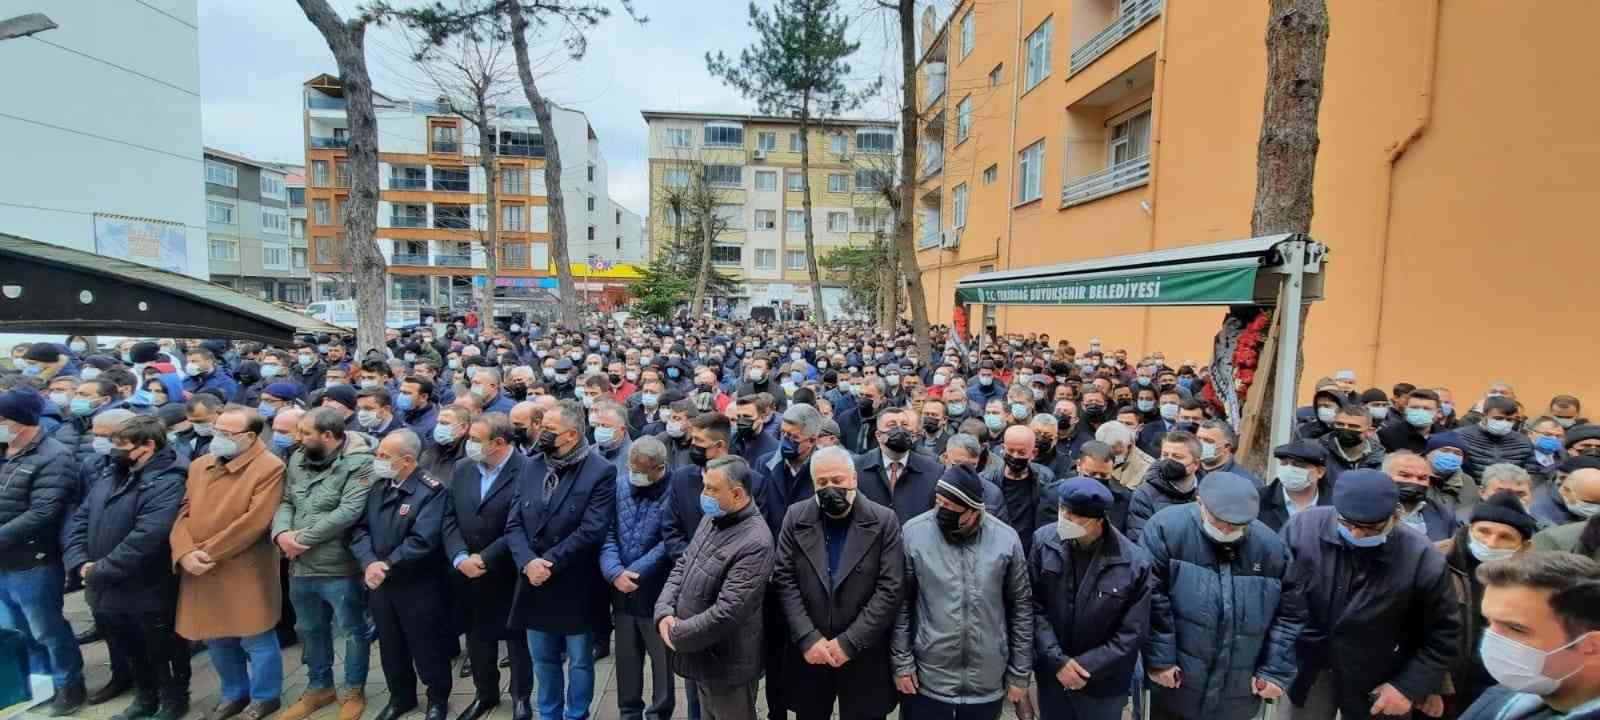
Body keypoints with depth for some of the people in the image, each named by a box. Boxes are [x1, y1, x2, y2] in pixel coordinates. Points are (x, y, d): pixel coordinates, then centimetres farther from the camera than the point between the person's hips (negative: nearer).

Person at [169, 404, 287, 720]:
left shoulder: (269, 468, -15)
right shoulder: (199, 465, 8)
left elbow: (254, 521, -19)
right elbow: (184, 512, 5)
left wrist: (209, 553, -15)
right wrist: (185, 552, -10)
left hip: (246, 571, -7)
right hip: (200, 571, 7)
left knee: (256, 639, 6)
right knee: (215, 638, 20)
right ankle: (234, 694, 40)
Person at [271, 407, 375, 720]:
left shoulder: (359, 463, -18)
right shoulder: (298, 460, 5)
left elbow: (348, 513, -25)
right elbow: (285, 503, 9)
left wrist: (301, 538, -17)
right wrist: (281, 533, -10)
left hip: (339, 568, -7)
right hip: (300, 567, 7)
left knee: (354, 631, 9)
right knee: (311, 631, 24)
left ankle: (354, 691, 29)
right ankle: (319, 687, 44)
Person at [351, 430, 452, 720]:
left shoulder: (431, 490, -18)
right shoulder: (376, 485, 2)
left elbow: (422, 540, -24)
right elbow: (360, 528, -2)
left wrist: (387, 566, -20)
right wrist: (369, 563, -16)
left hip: (418, 586, -6)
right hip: (379, 583, 6)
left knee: (427, 646, 9)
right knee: (391, 646, 21)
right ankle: (401, 696, 42)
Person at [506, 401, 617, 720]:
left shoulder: (601, 472, -16)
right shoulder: (530, 467, 2)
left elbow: (591, 531, -20)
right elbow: (513, 524, 0)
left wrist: (549, 563, -18)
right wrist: (528, 562, -15)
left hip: (576, 586, -5)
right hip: (535, 583, 5)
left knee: (580, 661, 14)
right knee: (543, 659, 22)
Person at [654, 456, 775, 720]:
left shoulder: (755, 543, -28)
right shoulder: (711, 519, 1)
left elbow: (726, 612, -29)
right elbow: (681, 567, 6)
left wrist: (676, 635, -17)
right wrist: (664, 613, -10)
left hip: (726, 666, -8)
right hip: (700, 656, 8)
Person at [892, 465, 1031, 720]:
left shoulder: (1006, 538, -8)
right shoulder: (913, 532, -12)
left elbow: (1021, 608, 2)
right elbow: (900, 604, -4)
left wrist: (1020, 673, 5)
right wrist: (901, 663, -4)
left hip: (987, 687, 2)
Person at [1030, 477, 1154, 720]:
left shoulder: (1135, 563, -18)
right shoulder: (1043, 541, -13)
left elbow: (1132, 633, -10)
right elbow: (1033, 607, -8)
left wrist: (1085, 667, -14)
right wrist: (1057, 660, -15)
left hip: (1103, 685, -1)